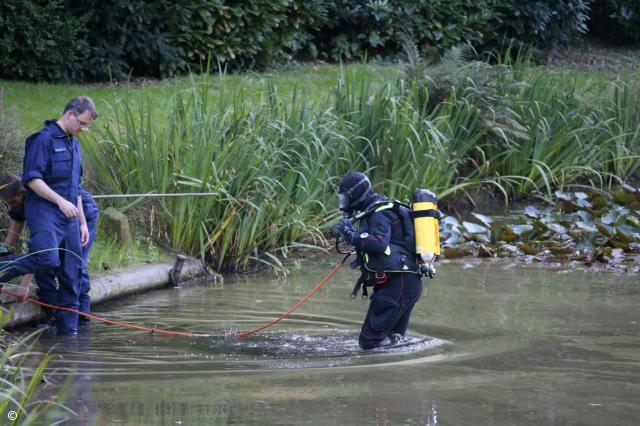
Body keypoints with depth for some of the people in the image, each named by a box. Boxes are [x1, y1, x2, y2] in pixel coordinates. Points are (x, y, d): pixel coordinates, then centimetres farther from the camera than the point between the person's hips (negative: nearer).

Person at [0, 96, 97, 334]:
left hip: (68, 217, 8)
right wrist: (60, 201, -19)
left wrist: (83, 222, 23)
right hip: (44, 213, -8)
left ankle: (68, 330, 7)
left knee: (72, 275, 3)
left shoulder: (74, 145, 22)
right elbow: (32, 178, -14)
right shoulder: (43, 139, -5)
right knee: (47, 259, -30)